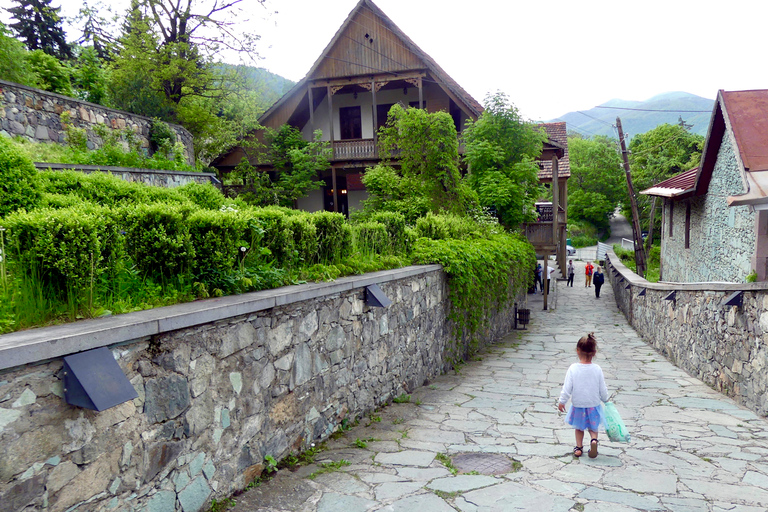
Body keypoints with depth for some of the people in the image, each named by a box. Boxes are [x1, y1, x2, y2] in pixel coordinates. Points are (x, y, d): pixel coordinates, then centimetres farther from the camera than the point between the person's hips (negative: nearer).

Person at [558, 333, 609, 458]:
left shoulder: (573, 368, -16)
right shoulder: (597, 369, -12)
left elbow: (567, 388, -13)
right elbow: (603, 389, -3)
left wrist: (562, 401, -1)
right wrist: (605, 399, 17)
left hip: (578, 405, 0)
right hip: (594, 404, 0)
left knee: (579, 427, 21)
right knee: (593, 427, 18)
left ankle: (579, 448, 25)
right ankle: (594, 440, -8)